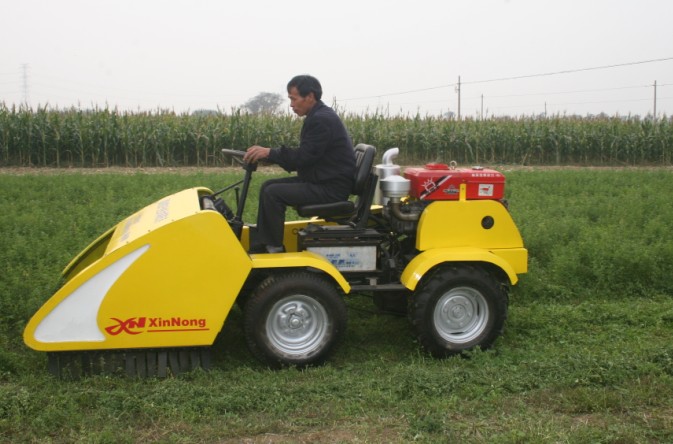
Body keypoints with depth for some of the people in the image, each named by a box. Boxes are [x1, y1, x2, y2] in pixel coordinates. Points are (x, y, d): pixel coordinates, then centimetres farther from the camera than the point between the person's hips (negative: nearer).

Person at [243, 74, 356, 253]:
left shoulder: (322, 119, -17)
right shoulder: (318, 116, 14)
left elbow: (303, 157, -22)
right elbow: (304, 156, 13)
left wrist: (269, 152, -17)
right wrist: (268, 154, 3)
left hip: (331, 188, -11)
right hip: (321, 180, 11)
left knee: (273, 193, -20)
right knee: (268, 186, 7)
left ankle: (274, 249, -7)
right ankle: (259, 247, 8)